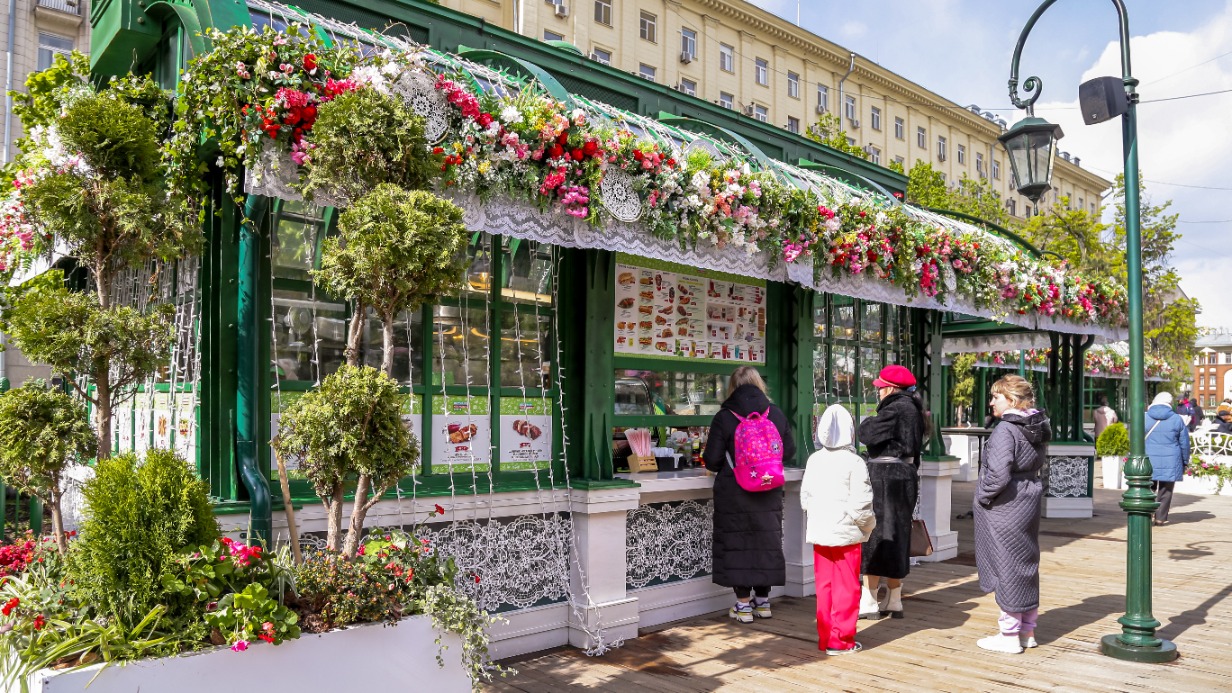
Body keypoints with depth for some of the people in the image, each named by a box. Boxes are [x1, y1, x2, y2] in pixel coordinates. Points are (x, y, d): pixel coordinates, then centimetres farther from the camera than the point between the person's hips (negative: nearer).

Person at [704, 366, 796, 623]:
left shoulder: (724, 418, -11)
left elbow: (712, 460, -11)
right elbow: (789, 452, 7)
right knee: (766, 542, 15)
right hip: (769, 494, 4)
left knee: (736, 545, 7)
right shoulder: (777, 414, -1)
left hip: (734, 494, -3)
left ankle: (743, 605, 12)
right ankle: (763, 601, 25)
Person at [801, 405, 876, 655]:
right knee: (846, 588, 6)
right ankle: (840, 640, 11)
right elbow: (860, 503, -15)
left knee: (824, 586, 13)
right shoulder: (854, 462, -14)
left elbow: (805, 497, 6)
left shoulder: (814, 460, 2)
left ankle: (825, 637, 19)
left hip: (819, 531, 5)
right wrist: (868, 524, 2)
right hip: (846, 532, -5)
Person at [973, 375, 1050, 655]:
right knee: (1027, 565, 16)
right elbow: (1037, 464, 16)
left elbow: (998, 474, -28)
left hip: (1005, 508, -9)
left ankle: (1009, 636, 9)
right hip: (1030, 503, 9)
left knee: (1006, 568, 0)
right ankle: (1027, 630, 27)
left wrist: (983, 496, -13)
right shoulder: (1038, 427, 7)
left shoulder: (1006, 430, -21)